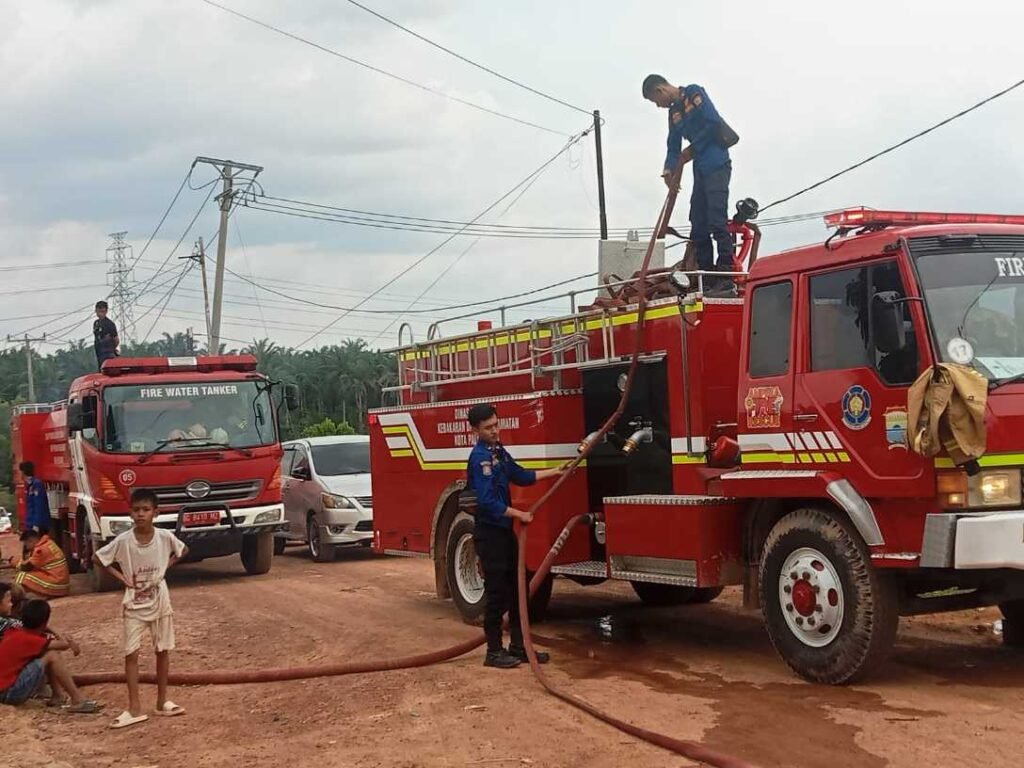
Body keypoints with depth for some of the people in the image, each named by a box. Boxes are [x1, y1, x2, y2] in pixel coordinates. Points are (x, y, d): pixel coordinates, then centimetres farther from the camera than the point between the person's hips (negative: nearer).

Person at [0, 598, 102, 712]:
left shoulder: (16, 632, 5)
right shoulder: (27, 639, -21)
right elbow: (63, 645, -21)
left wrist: (69, 641, 0)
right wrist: (59, 638, 3)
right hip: (9, 692, -9)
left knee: (48, 650, 10)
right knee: (52, 656, -17)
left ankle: (57, 697, 9)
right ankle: (78, 700, -16)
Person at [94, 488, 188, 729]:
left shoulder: (165, 537, -12)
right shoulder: (123, 540, -15)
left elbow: (183, 551, 8)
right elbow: (97, 558, -3)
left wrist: (164, 567, -3)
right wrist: (121, 577, -8)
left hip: (160, 602, 1)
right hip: (134, 605, -1)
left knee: (163, 651, 8)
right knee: (131, 654, -4)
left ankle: (162, 702, 20)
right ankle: (135, 709, 1)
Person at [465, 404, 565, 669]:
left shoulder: (499, 452, 11)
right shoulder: (480, 457, -17)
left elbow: (521, 476, 22)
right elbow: (488, 501, -24)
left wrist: (555, 472, 18)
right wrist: (520, 514, -18)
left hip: (505, 530, 9)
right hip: (489, 532, -9)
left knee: (516, 589, 12)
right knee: (497, 592, -4)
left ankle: (518, 646, 19)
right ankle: (494, 651, 4)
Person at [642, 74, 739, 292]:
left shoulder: (694, 94, -2)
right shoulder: (674, 112, 20)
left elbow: (714, 122, -12)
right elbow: (673, 148, 17)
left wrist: (692, 149, -4)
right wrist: (668, 169, -3)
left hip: (716, 165, -9)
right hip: (700, 170, 9)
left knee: (717, 221, -14)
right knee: (698, 225, 6)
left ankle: (727, 273, -15)